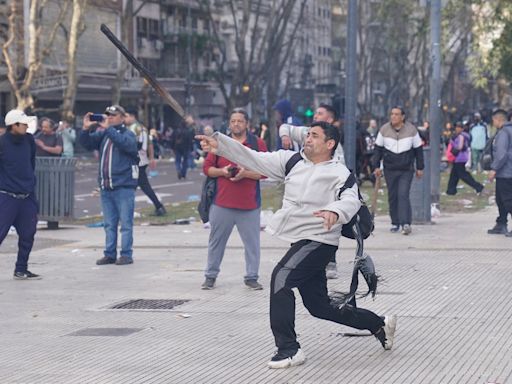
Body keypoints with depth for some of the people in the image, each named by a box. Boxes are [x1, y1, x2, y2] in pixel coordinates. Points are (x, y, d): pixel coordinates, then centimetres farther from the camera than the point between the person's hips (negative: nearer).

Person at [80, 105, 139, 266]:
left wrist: (108, 128, -24)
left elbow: (126, 144, -24)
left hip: (123, 186, -6)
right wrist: (85, 129, -7)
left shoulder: (128, 134, -3)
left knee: (125, 223, -3)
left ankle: (126, 254, 2)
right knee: (109, 224, 11)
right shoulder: (103, 135, 14)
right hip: (106, 186, 6)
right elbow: (87, 143, 10)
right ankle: (110, 254, 17)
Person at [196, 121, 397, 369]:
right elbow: (254, 159, 1)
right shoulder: (291, 160, 8)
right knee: (319, 307, 14)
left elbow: (351, 200, -27)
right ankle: (379, 324, 34)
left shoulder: (339, 173, -9)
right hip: (300, 241, 7)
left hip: (319, 241, -7)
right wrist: (219, 144, -10)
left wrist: (335, 211, -51)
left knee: (281, 276, -26)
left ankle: (288, 349, -20)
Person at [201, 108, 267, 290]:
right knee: (216, 241, 7)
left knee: (252, 243, 1)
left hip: (249, 204, -1)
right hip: (222, 202, 1)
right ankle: (210, 276, 17)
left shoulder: (257, 143, 2)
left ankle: (251, 277, 11)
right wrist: (222, 171, -10)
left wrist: (246, 173, -16)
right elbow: (207, 167, 8)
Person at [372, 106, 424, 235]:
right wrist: (376, 166, 2)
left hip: (407, 170, -2)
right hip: (390, 170, 2)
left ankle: (405, 223, -18)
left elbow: (418, 149, 6)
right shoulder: (384, 130, 0)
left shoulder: (411, 130, -2)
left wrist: (420, 167, 6)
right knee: (392, 197, 5)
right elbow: (378, 148, 7)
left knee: (403, 195, -13)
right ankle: (395, 223, 15)